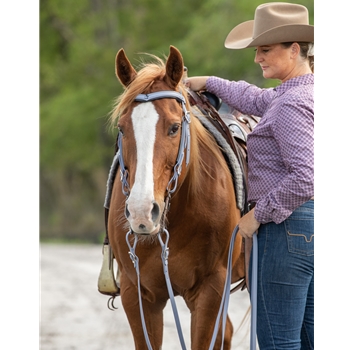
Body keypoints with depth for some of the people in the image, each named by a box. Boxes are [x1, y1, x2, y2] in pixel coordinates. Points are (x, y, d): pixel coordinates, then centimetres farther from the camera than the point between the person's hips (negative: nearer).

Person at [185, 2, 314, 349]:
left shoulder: (292, 105, -18)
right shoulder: (308, 92, 12)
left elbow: (304, 177, -27)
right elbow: (260, 101, 33)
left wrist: (258, 214, -16)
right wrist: (209, 83, 38)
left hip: (288, 226, -10)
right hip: (319, 223, 10)